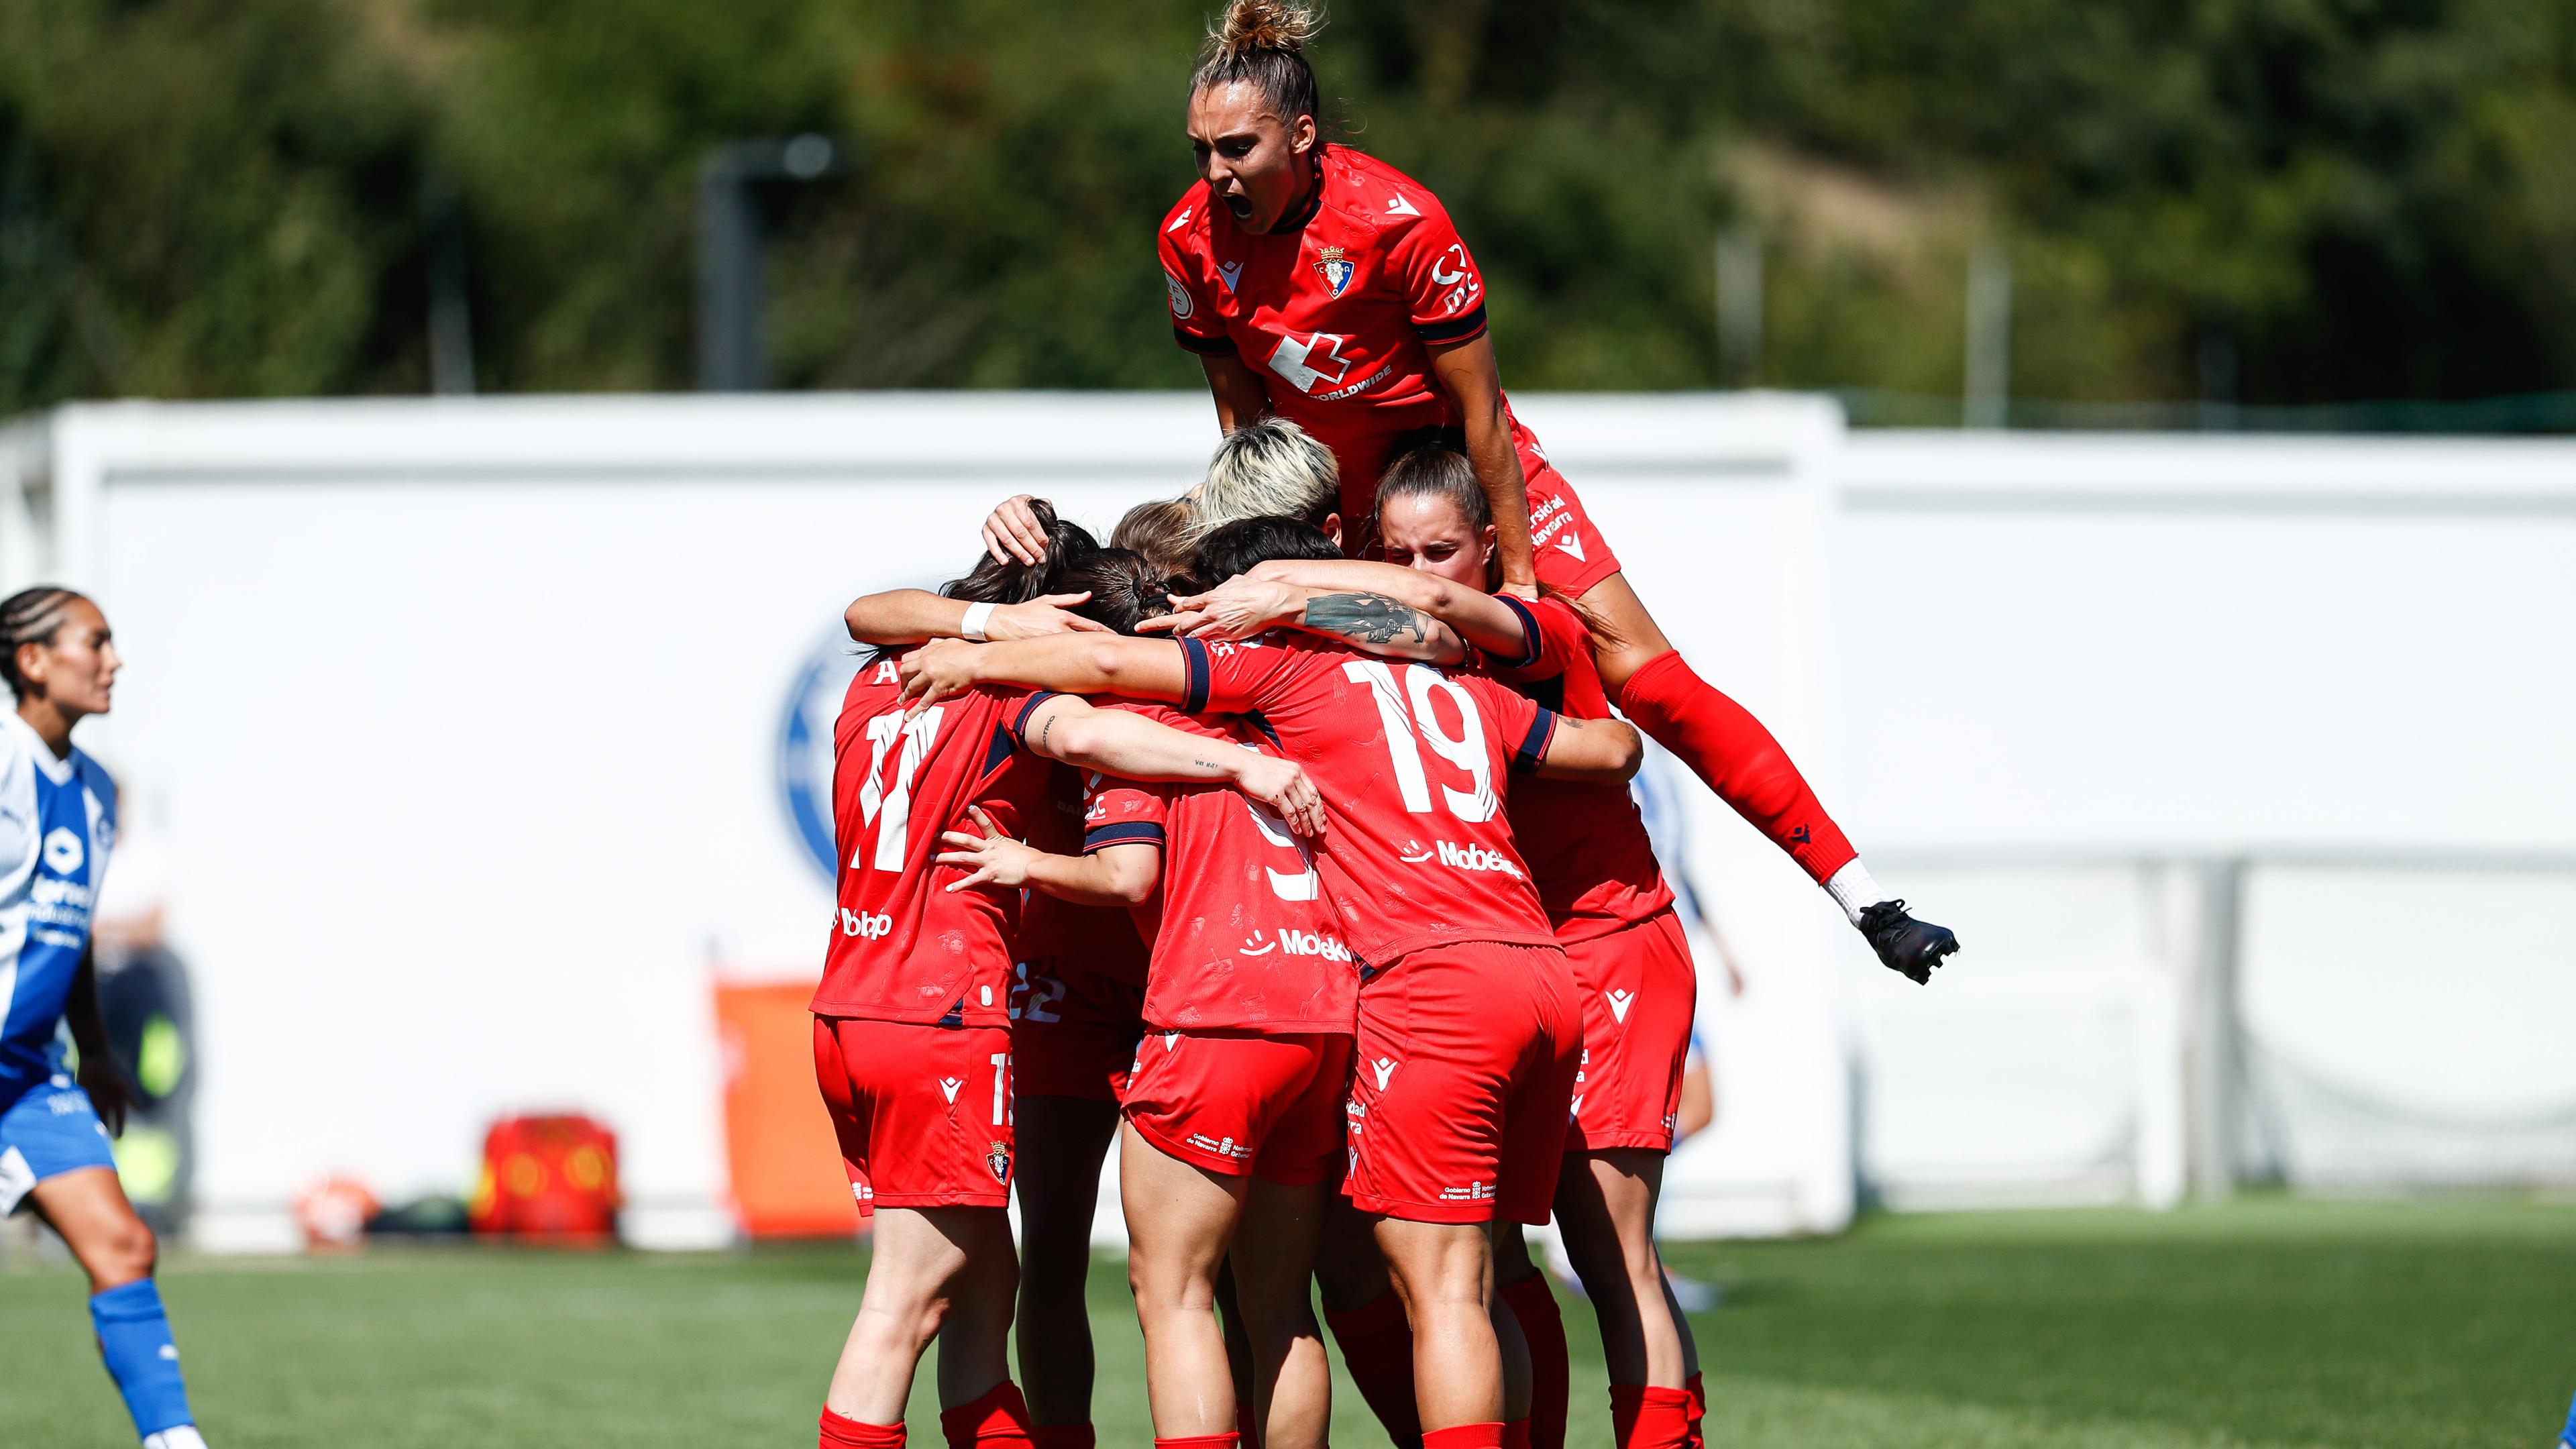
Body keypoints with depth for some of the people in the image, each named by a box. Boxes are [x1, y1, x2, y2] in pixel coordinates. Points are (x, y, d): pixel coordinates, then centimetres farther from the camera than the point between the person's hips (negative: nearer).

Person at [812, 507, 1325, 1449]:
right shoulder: (1013, 687, -7)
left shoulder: (879, 684, 14)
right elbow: (1077, 733, -29)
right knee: (908, 1302, -6)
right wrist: (1242, 763, -34)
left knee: (984, 1283, 14)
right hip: (942, 1019, -8)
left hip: (846, 1013, 8)